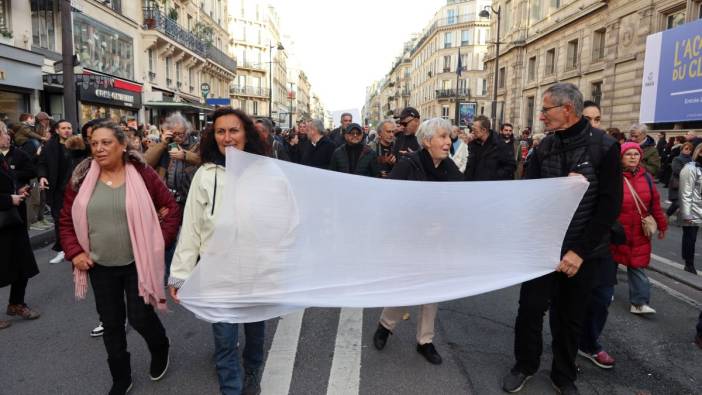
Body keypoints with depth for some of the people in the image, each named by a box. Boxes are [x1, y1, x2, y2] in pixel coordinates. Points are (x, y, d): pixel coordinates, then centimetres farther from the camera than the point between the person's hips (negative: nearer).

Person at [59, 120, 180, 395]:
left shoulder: (142, 174, -8)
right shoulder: (81, 178, -1)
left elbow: (173, 209, -4)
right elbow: (66, 220, 8)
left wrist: (159, 243, -9)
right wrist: (74, 252, -3)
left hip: (137, 263, -3)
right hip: (100, 266, 3)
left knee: (140, 317, 3)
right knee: (111, 324, 13)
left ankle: (160, 349, 37)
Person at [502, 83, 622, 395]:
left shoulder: (604, 147, -9)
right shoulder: (544, 147, 0)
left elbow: (609, 206, -12)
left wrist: (579, 251, -16)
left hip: (583, 252, -2)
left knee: (570, 317, 11)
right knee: (530, 308, 3)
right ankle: (525, 365, 28)